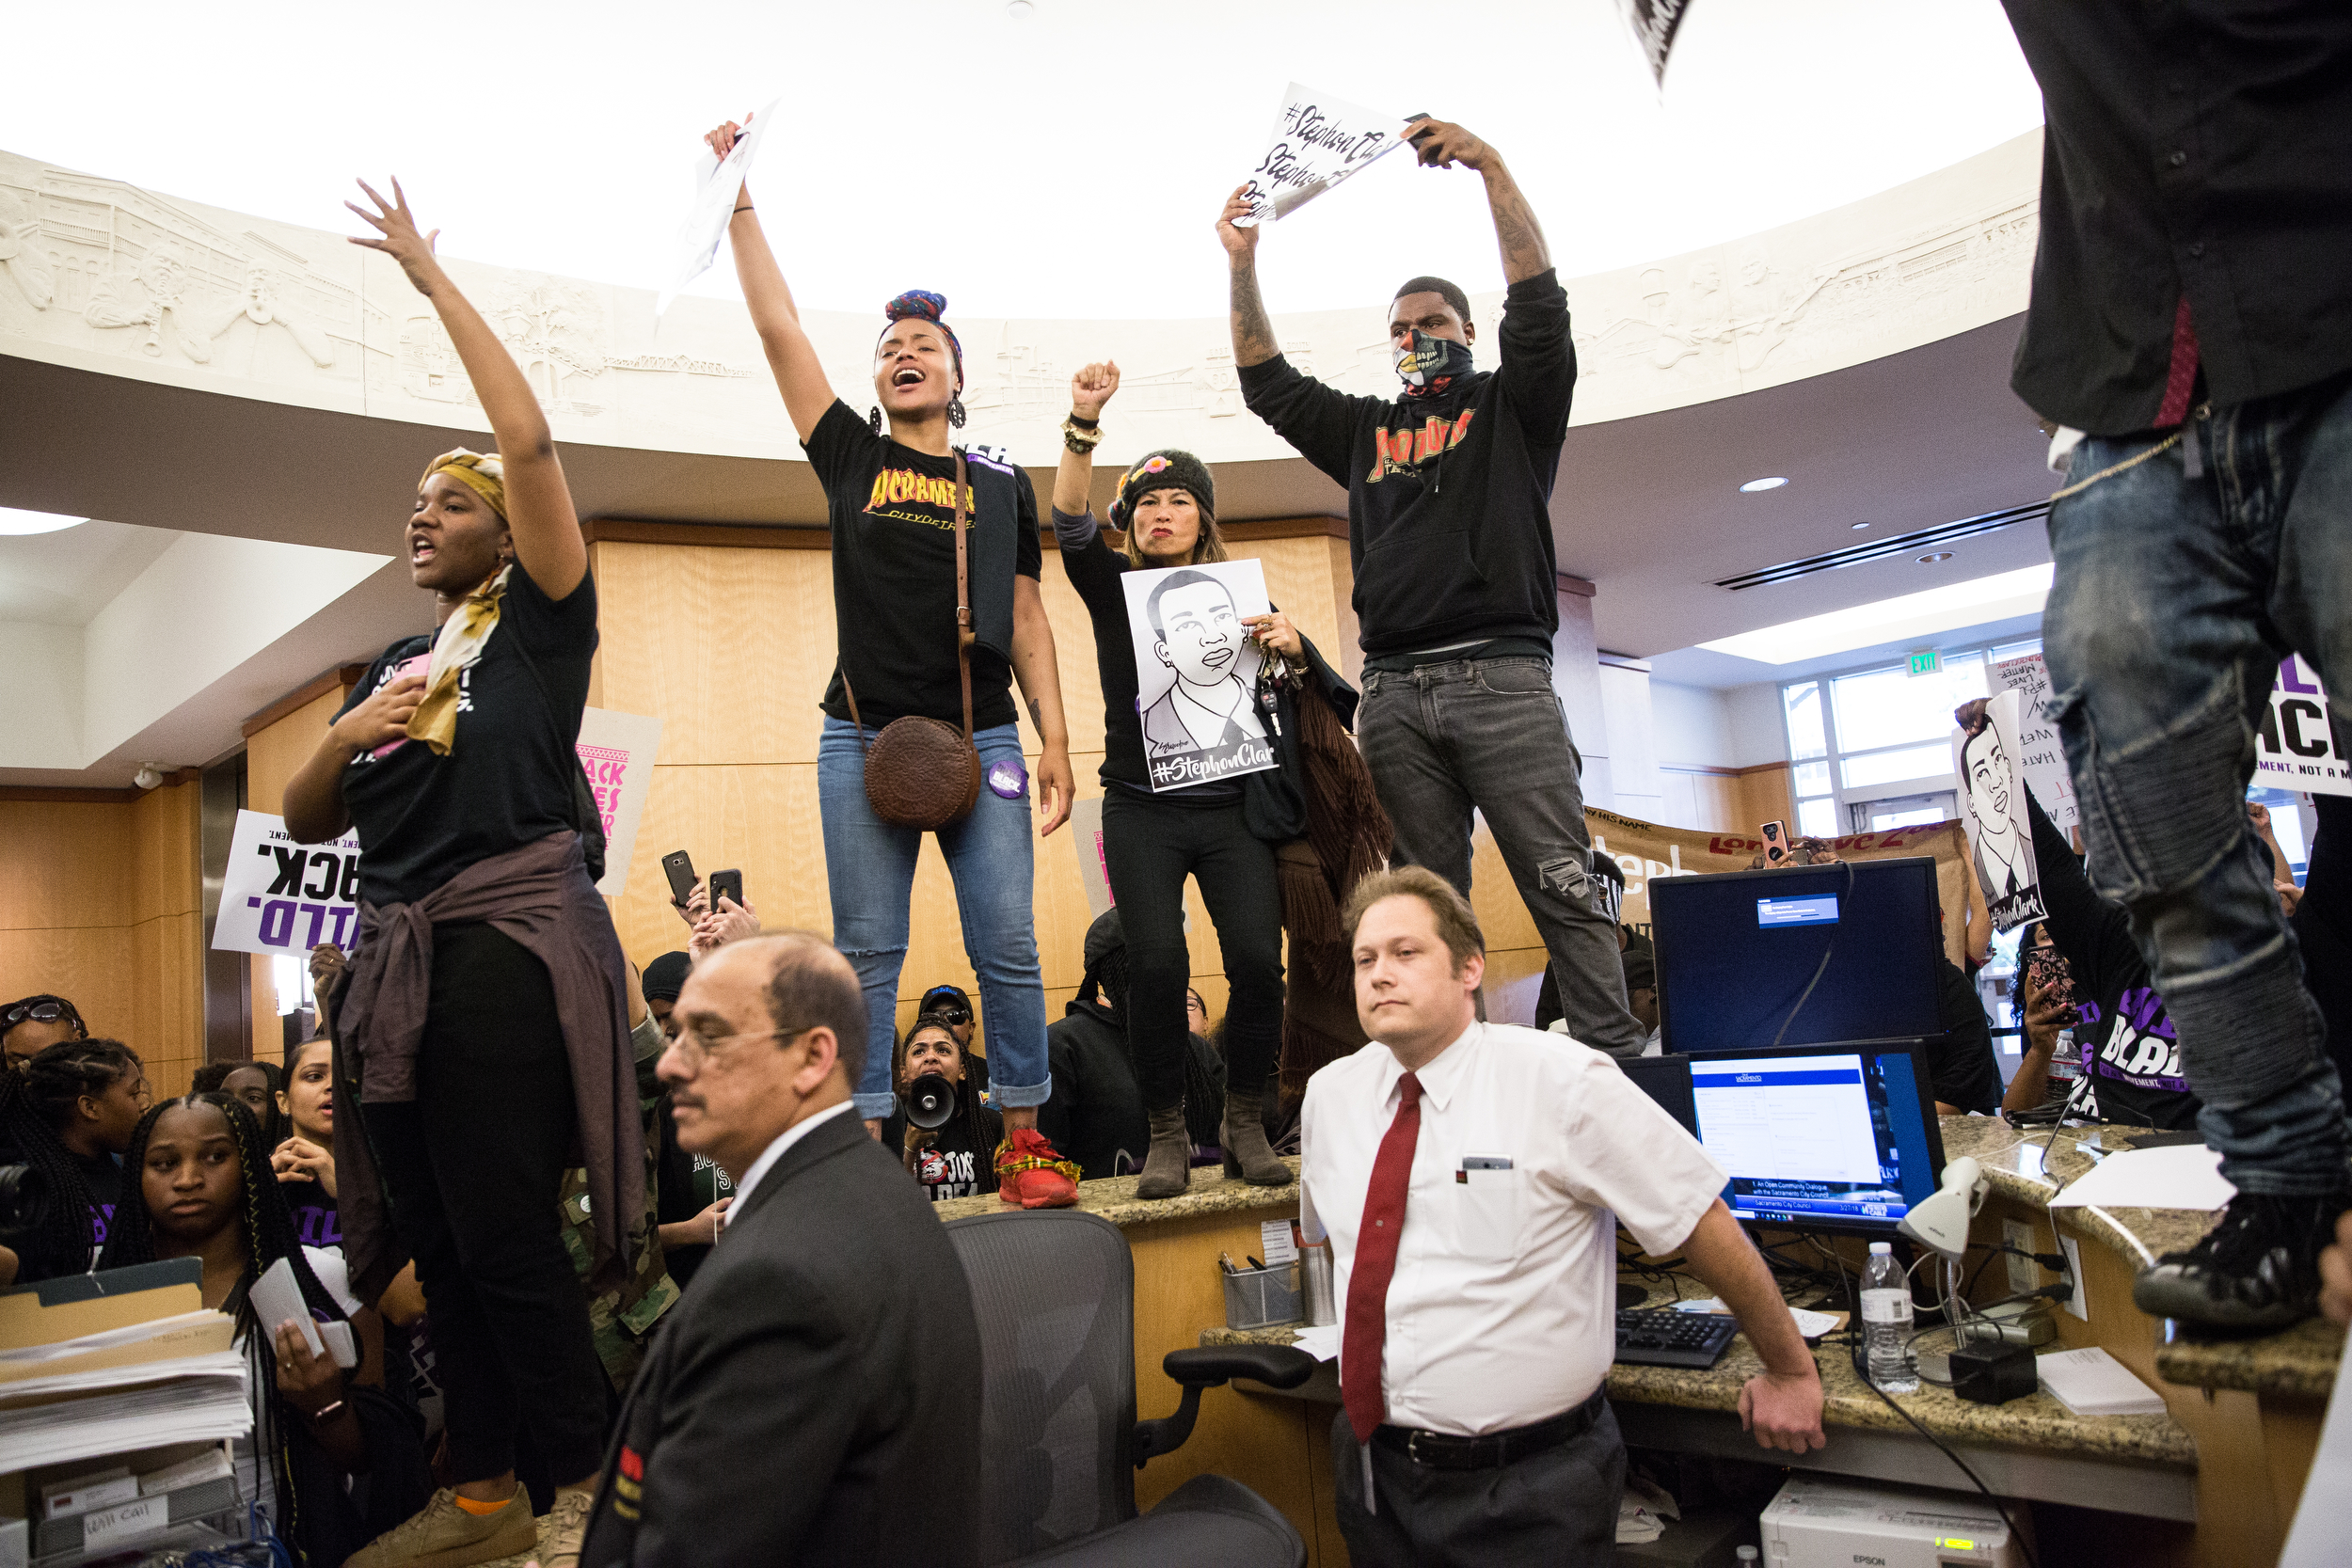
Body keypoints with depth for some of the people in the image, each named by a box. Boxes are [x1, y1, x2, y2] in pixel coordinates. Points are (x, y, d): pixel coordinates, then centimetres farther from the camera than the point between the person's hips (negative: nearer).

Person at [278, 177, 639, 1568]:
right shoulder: (396, 663, 18)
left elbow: (532, 441, -12)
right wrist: (348, 736, -1)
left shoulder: (541, 624, 0)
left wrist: (437, 281, -4)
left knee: (503, 1230, -7)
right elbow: (307, 822, 20)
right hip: (400, 957, 8)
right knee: (434, 1235, 11)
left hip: (511, 944, -7)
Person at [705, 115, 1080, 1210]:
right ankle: (863, 1149, 9)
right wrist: (739, 201, 8)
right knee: (867, 952, 1)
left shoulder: (1004, 487, 14)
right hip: (864, 739, 0)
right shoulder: (851, 458, 12)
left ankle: (1024, 1139, 9)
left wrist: (1054, 738, 4)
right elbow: (779, 329, 9)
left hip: (985, 739, 1)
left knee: (1008, 946, -2)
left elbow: (1026, 619, 12)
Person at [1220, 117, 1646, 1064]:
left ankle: (1616, 1067, -3)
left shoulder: (1511, 405, 15)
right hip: (1394, 691, 3)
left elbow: (1540, 303, 0)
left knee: (1563, 889, -6)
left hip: (1501, 676, -3)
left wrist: (1490, 167, -7)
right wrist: (1243, 263, 12)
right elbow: (1267, 383, 21)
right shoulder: (1365, 430, 25)